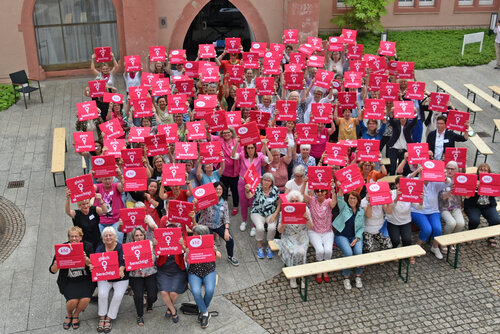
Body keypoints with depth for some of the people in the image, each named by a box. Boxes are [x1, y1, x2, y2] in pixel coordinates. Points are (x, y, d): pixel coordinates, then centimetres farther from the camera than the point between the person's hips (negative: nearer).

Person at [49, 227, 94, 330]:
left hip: (85, 279, 1)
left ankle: (76, 315, 12)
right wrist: (56, 264, -29)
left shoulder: (87, 247, -3)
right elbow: (52, 271, -6)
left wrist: (86, 259, -29)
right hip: (69, 281, 0)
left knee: (85, 299, -23)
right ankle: (69, 315, 14)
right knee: (73, 300, -24)